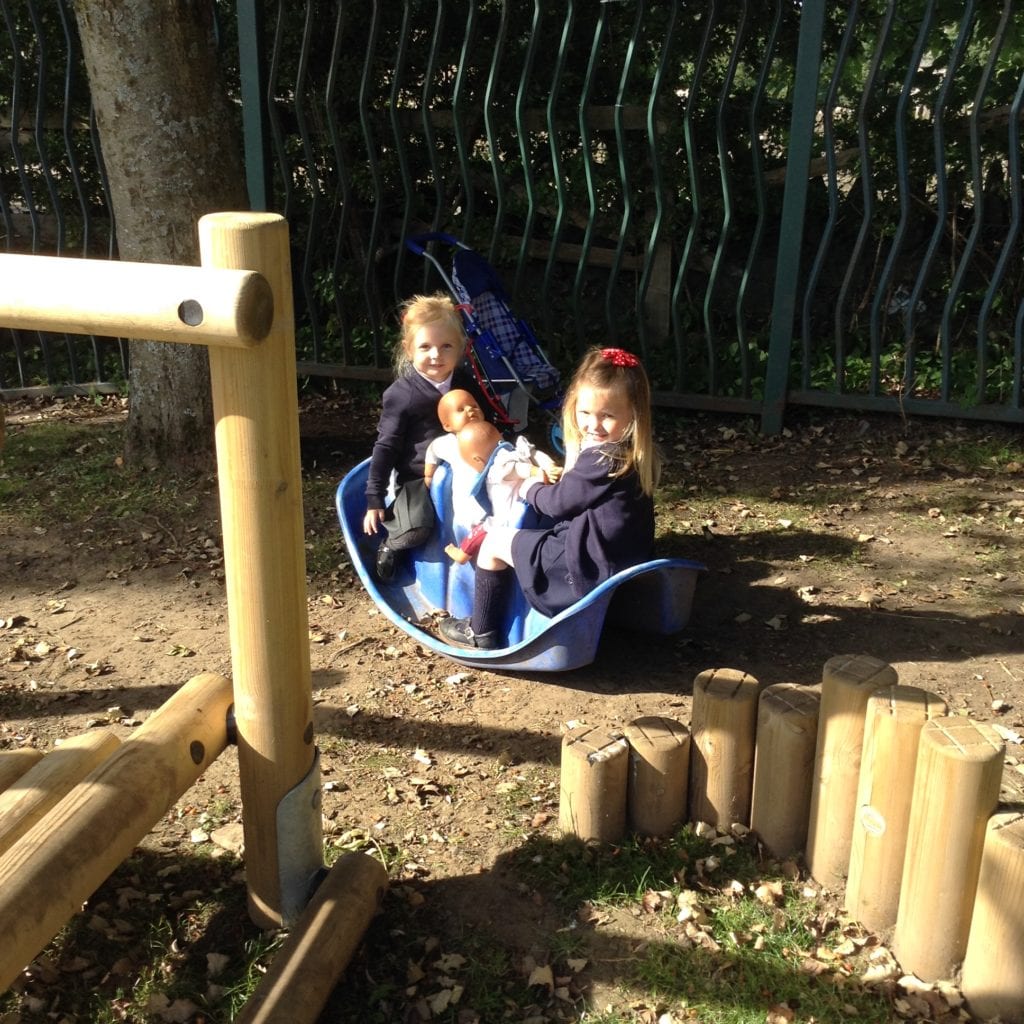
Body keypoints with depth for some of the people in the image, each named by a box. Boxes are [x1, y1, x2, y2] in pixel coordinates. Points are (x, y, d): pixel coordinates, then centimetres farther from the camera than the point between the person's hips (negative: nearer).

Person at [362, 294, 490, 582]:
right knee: (417, 528, -29)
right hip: (417, 477, -4)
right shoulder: (401, 395, -10)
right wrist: (374, 500, -7)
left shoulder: (466, 382, 2)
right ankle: (389, 545, 7)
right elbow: (386, 447, -6)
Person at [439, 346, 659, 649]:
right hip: (621, 559, 10)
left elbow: (557, 503, -12)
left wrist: (529, 489, 6)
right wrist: (575, 459, 0)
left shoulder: (602, 461, -26)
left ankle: (481, 633, 17)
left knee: (496, 540, 4)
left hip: (588, 567, -10)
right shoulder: (632, 454, 4)